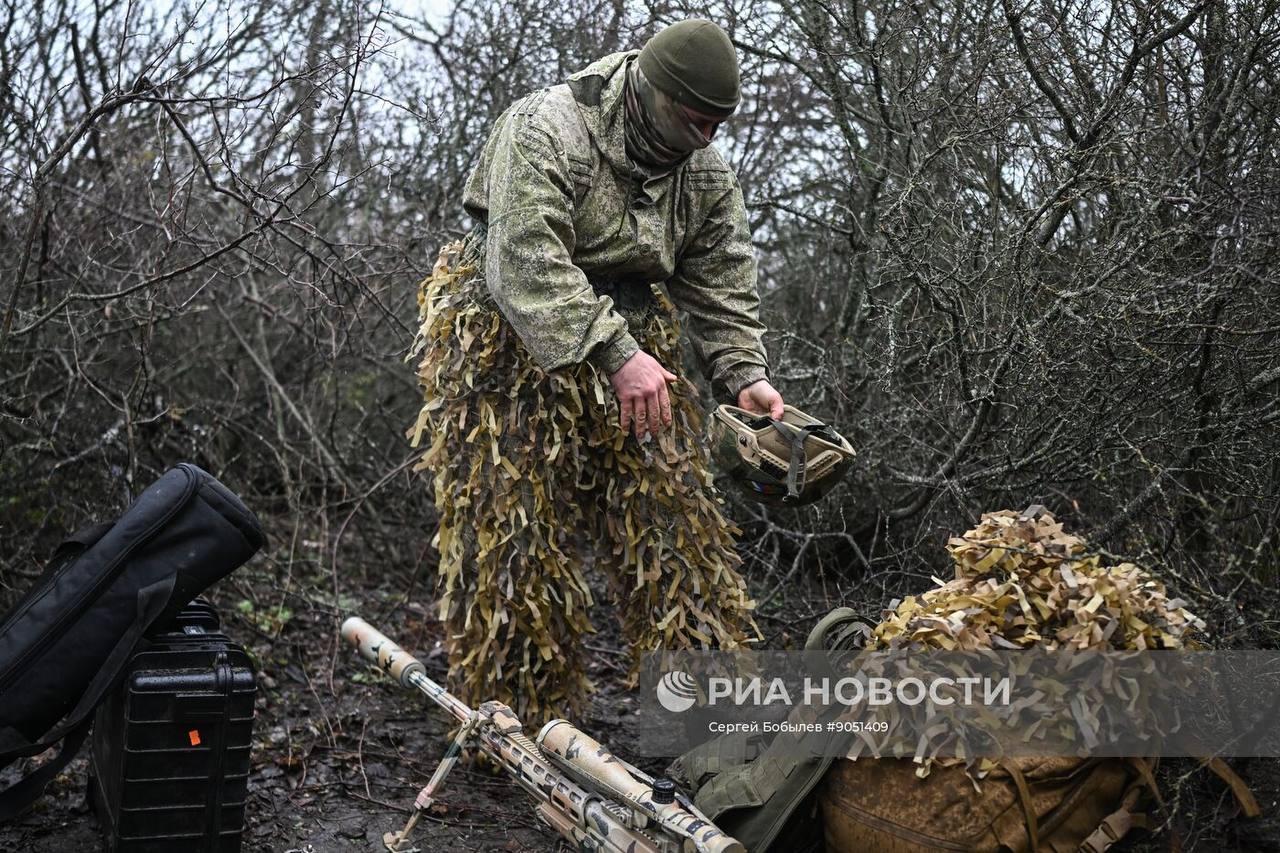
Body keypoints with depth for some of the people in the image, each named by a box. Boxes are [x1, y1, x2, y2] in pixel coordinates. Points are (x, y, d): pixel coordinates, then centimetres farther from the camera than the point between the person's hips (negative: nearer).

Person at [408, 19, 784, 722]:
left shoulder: (706, 173, 4)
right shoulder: (545, 130, -18)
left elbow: (724, 287, 5)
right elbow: (527, 262, -29)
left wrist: (744, 377, -11)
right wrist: (615, 353, -37)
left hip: (628, 335, 6)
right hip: (512, 338, -6)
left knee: (672, 512, 1)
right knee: (515, 529, -6)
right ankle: (518, 712, 3)